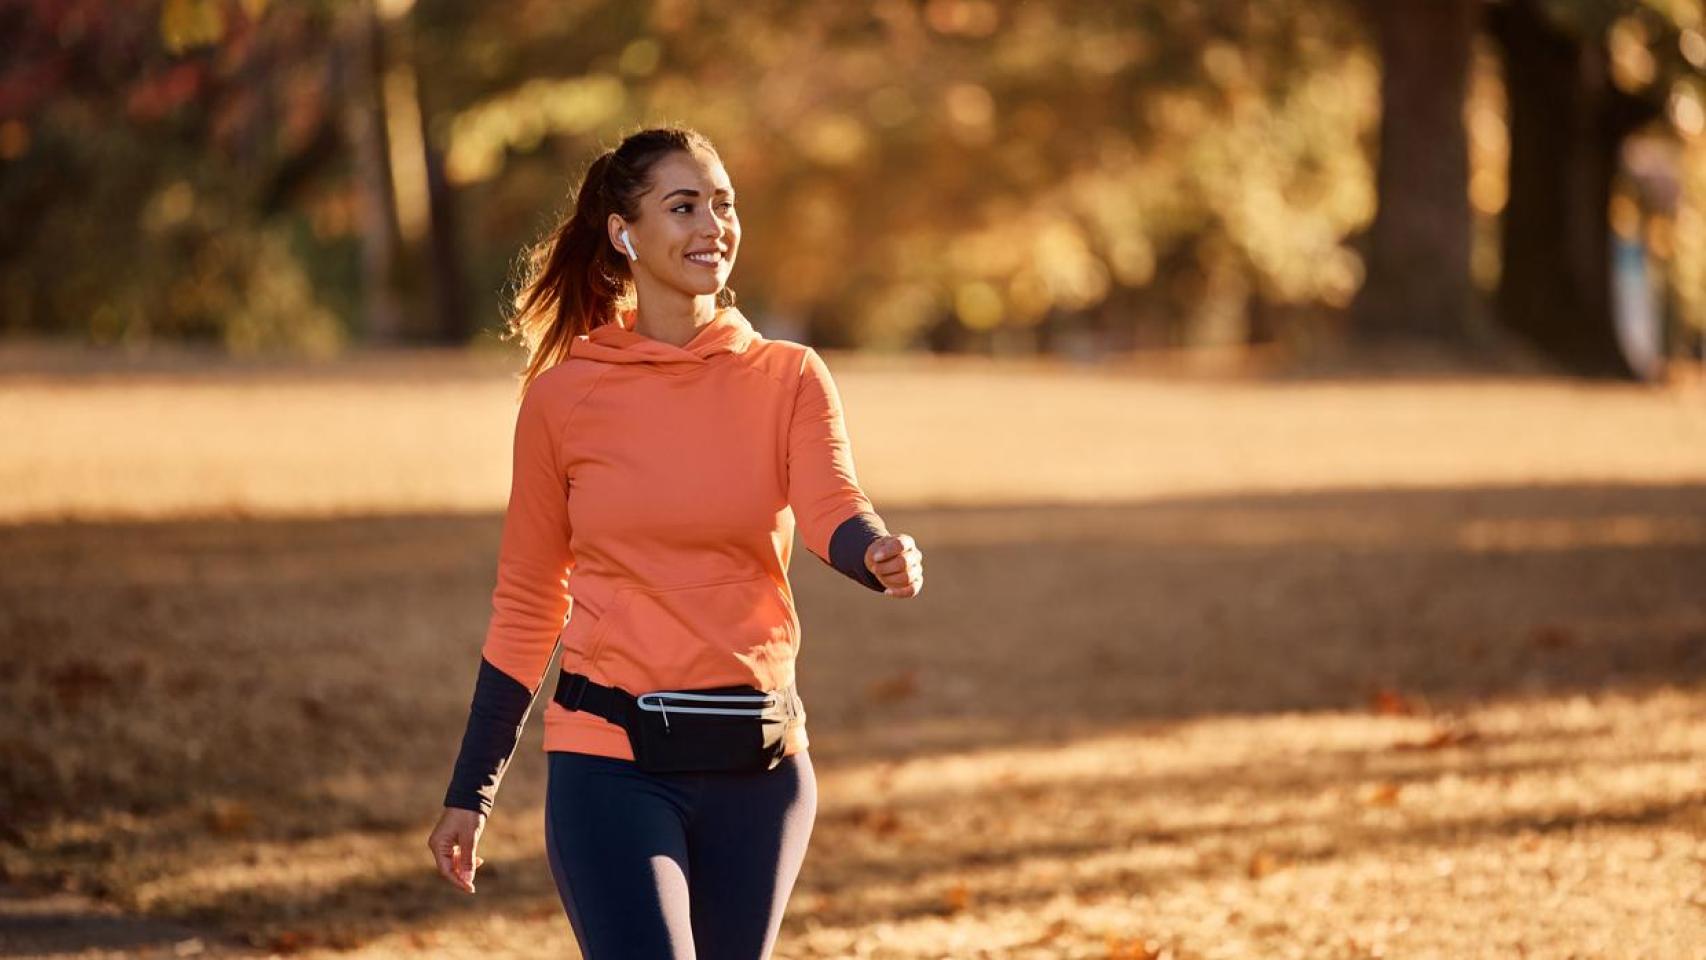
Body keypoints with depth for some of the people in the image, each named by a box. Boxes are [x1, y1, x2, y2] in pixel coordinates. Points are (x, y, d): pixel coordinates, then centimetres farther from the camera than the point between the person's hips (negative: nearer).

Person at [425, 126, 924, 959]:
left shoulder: (788, 379, 3)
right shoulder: (562, 396, 0)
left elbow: (832, 512, -15)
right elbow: (525, 606, 6)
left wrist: (881, 554, -39)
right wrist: (469, 792, 7)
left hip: (757, 765, 2)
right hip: (610, 767, -2)